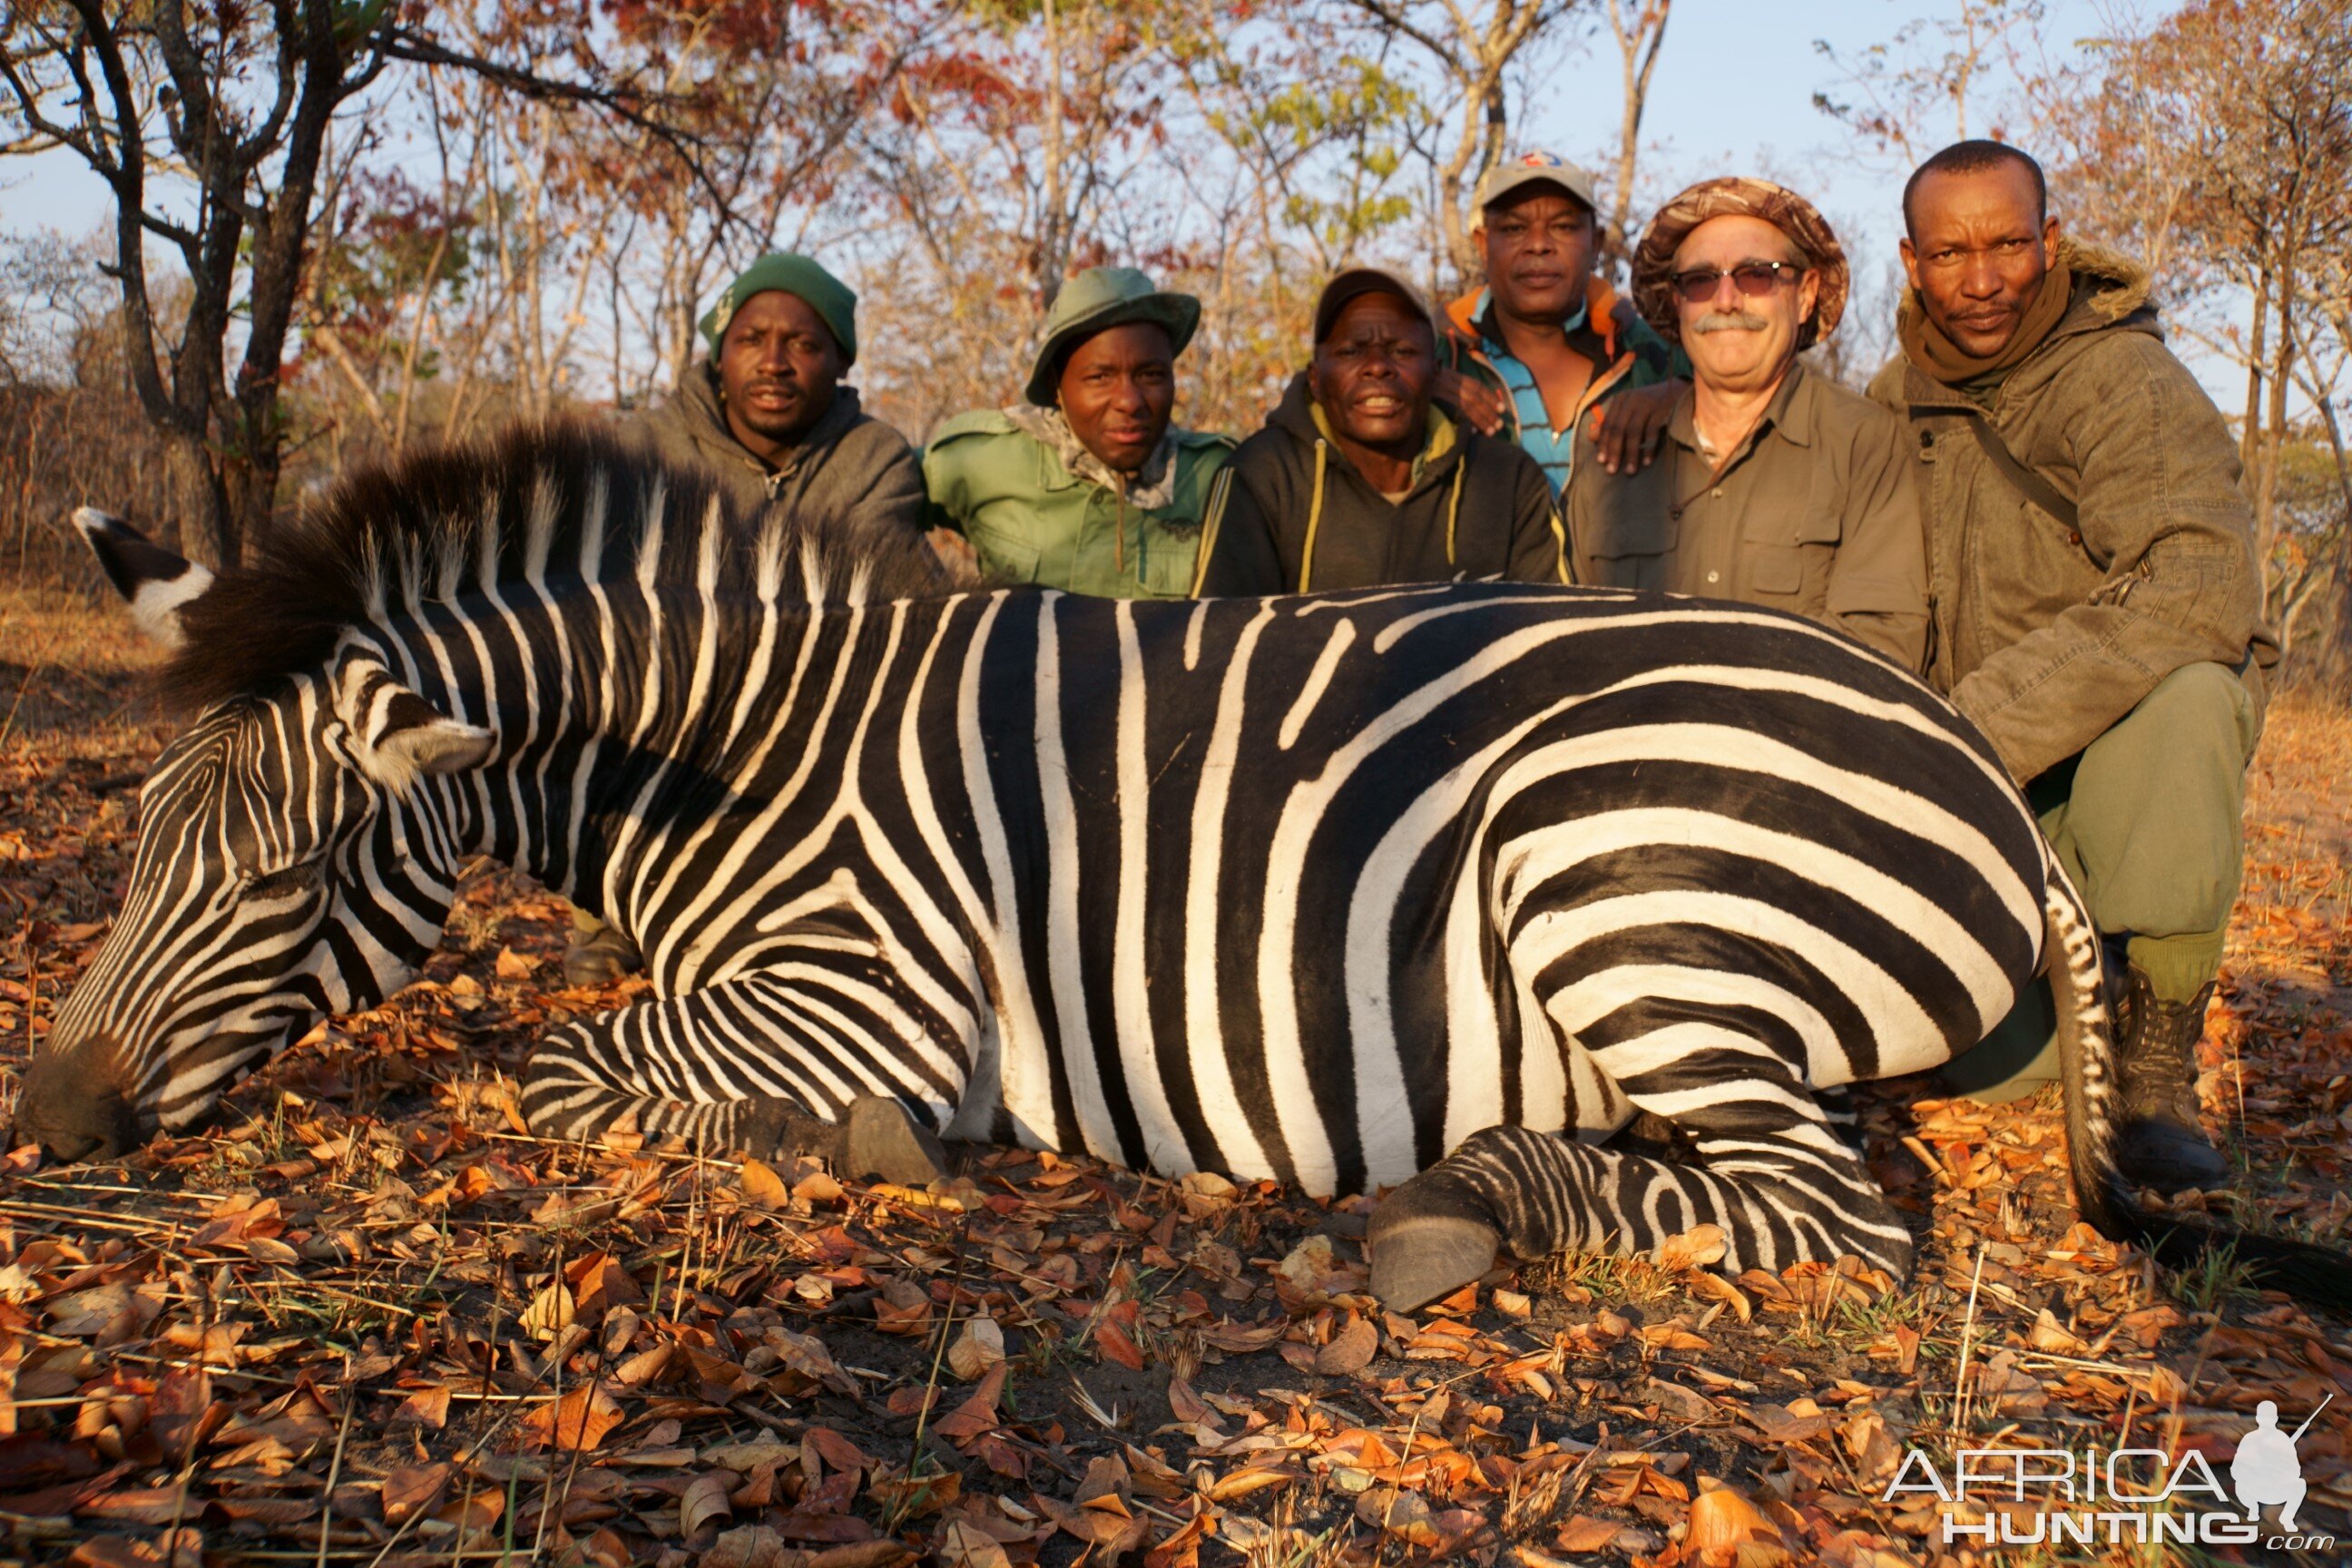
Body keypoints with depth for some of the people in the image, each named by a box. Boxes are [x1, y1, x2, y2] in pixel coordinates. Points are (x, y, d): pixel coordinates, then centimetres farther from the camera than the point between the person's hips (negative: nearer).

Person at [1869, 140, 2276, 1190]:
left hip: (2119, 744, -3)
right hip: (1983, 788, 3)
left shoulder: (2125, 380, -16)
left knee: (2181, 701, -40)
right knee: (1976, 1068, -16)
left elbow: (2200, 590, -32)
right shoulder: (1900, 398, 3)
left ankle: (2158, 1074, -24)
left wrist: (1978, 729, -37)